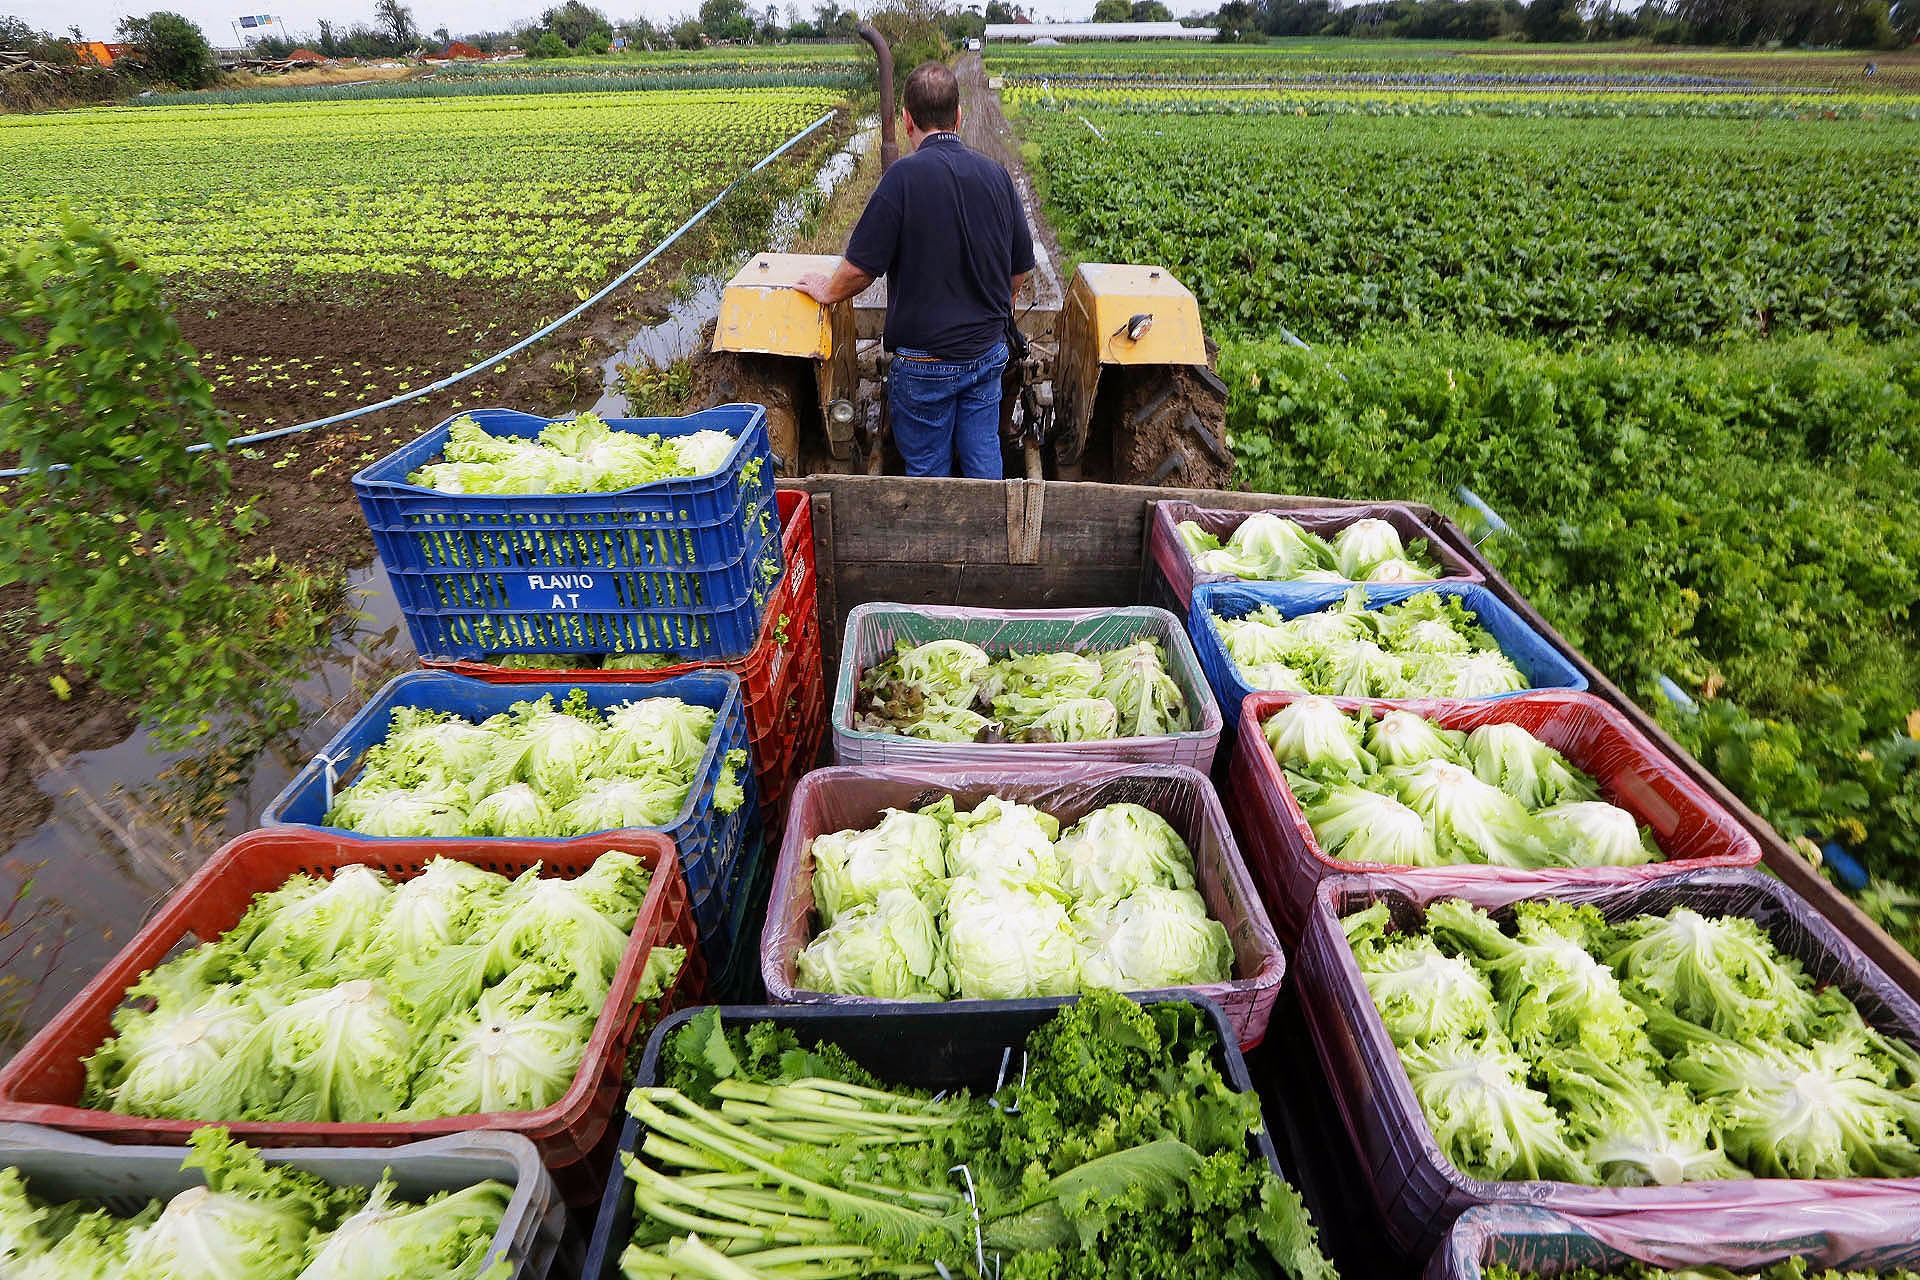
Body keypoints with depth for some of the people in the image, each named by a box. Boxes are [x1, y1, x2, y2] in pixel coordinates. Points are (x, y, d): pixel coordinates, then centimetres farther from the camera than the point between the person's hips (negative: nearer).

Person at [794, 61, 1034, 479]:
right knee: (984, 459, 16)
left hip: (926, 360, -5)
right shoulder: (995, 174, 0)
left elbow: (861, 266, -15)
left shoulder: (905, 175, -16)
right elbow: (1021, 267, 8)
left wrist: (828, 291, 6)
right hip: (987, 352, 5)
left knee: (928, 469, 13)